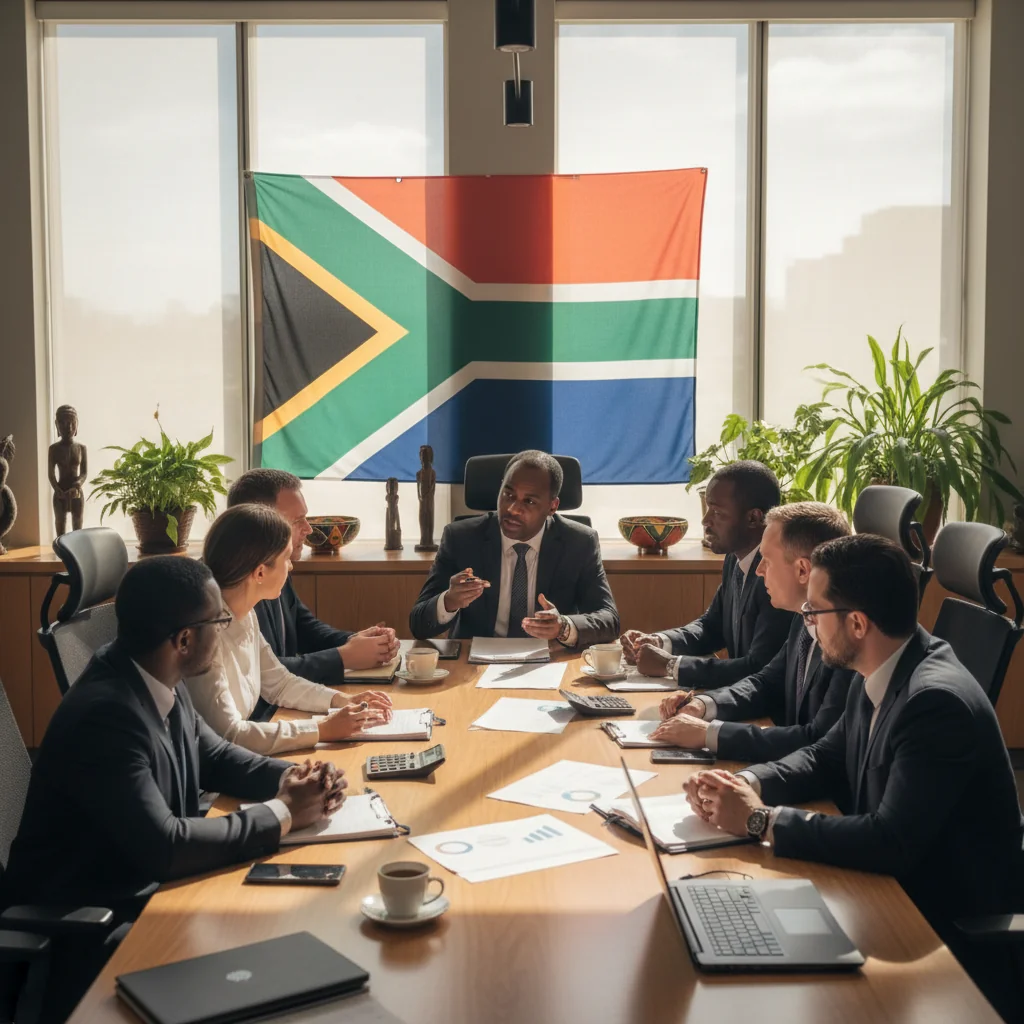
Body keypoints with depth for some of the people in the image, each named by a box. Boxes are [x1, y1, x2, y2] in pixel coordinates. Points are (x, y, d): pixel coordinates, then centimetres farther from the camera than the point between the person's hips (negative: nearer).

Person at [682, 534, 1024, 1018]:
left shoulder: (938, 701, -27)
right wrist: (745, 784, -7)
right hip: (894, 887, 7)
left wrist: (762, 820, -23)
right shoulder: (879, 672, -1)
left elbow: (892, 842, -30)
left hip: (952, 930, -7)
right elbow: (827, 758, 11)